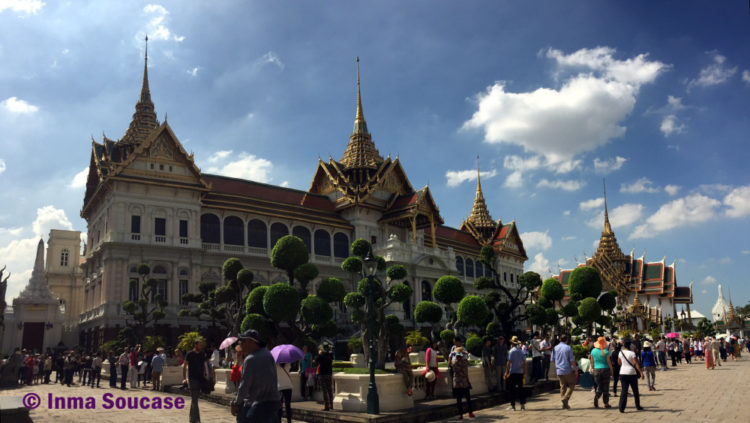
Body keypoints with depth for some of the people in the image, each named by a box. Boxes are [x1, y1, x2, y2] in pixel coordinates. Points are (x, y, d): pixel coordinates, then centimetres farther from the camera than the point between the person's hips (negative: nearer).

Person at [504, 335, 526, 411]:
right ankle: (523, 404, 11)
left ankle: (513, 405, 2)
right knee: (520, 388, 11)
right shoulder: (522, 351, 7)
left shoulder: (512, 351, -8)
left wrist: (506, 372, -8)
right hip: (520, 373, 5)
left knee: (512, 389, 1)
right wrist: (524, 373, 15)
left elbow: (509, 363, -12)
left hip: (513, 373, -5)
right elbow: (524, 363, 9)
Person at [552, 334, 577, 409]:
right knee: (571, 384, 11)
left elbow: (553, 359, 10)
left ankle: (564, 404, 11)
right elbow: (572, 360, -10)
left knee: (563, 386, 12)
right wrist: (575, 369, -1)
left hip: (559, 371, 4)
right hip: (568, 370, -4)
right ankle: (565, 398, -7)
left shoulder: (555, 348, 4)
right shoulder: (568, 348, -9)